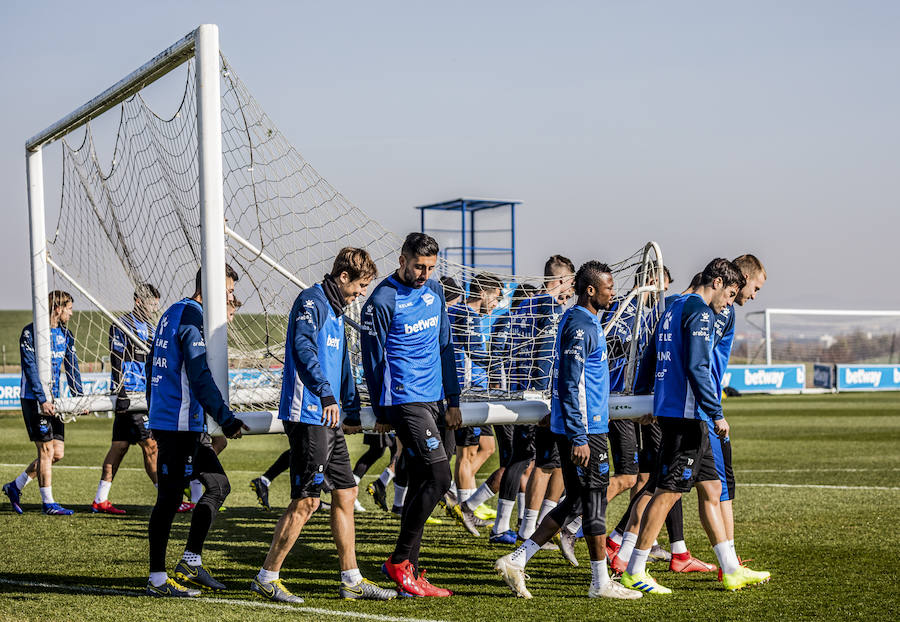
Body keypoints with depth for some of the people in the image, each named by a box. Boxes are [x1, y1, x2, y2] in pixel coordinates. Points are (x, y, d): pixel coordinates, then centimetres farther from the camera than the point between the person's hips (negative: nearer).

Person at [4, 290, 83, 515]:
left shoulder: (65, 335, 11)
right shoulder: (31, 332, -11)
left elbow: (71, 368, 13)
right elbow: (30, 368, -16)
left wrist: (79, 397, 2)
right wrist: (42, 400, -22)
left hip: (53, 400, 7)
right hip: (34, 399, -7)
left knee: (57, 453, 5)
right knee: (46, 450, -7)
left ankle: (15, 486, 20)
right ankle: (48, 503, 2)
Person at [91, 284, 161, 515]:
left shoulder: (149, 328, 18)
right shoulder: (121, 325, -9)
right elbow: (117, 361, -15)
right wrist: (120, 392, -21)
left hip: (145, 395, 9)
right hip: (128, 394, -9)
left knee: (120, 446, 9)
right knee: (150, 445, -9)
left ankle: (100, 500, 12)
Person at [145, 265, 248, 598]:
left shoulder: (173, 314, 17)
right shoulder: (193, 318, -14)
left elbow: (152, 369, 23)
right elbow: (200, 377, -21)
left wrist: (155, 415, 29)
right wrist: (226, 420, -21)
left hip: (164, 418, 10)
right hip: (180, 423, -10)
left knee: (218, 484, 11)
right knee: (170, 496, -4)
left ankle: (191, 562, 12)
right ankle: (157, 579, 1)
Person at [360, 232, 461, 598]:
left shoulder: (434, 291, 11)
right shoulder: (382, 301, -10)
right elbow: (373, 359, -5)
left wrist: (453, 400, 15)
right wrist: (381, 413, -1)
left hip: (433, 399, 7)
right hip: (405, 401, -7)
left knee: (421, 484, 7)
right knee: (438, 476, -15)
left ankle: (409, 570, 12)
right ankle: (400, 561, -5)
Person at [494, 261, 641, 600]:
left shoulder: (581, 320, 16)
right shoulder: (581, 326, -15)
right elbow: (571, 385, -20)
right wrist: (579, 438, -21)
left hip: (585, 427, 10)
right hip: (584, 430, -10)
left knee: (576, 501, 11)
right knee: (595, 499, -2)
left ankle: (516, 560, 9)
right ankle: (601, 582, 7)